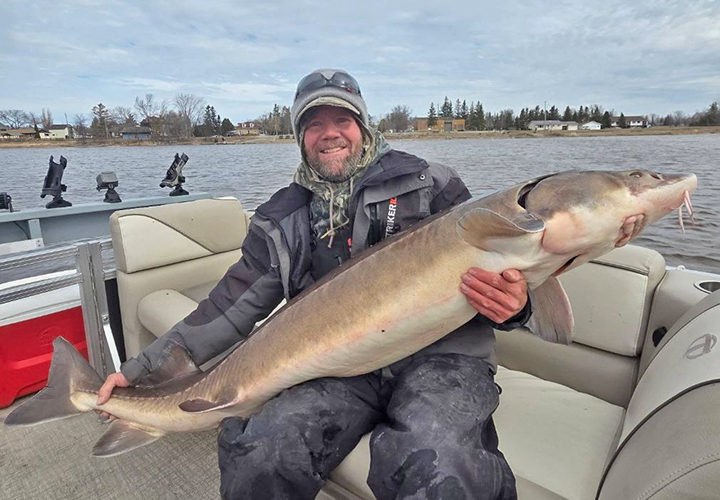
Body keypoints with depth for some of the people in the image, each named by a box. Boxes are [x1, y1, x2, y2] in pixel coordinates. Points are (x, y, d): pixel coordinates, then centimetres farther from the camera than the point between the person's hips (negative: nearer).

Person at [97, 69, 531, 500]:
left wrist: (510, 304, -17)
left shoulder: (430, 184, 5)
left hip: (440, 354, -2)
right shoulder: (280, 221, 12)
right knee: (259, 458, -23)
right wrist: (142, 370, 11)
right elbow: (231, 308, 14)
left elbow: (491, 270, 7)